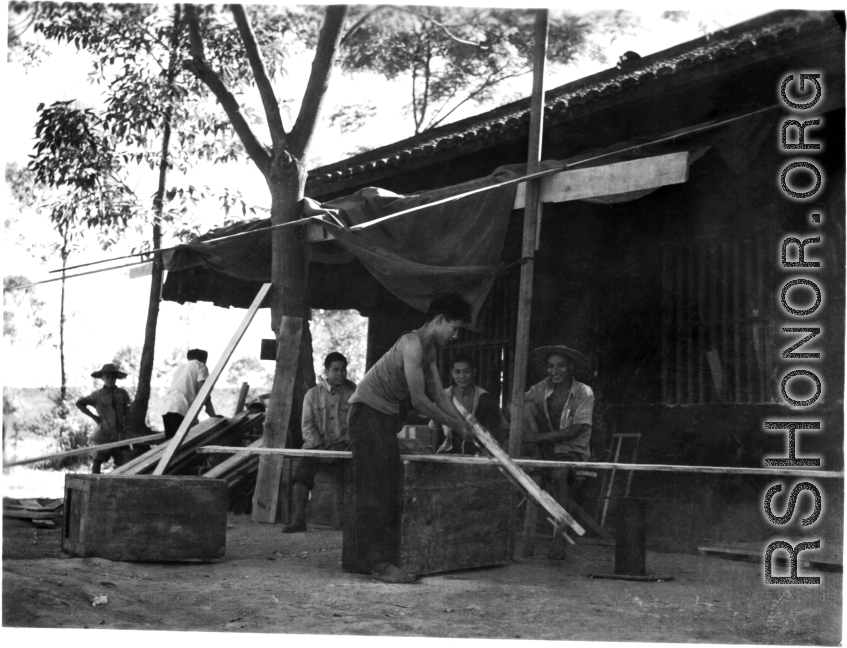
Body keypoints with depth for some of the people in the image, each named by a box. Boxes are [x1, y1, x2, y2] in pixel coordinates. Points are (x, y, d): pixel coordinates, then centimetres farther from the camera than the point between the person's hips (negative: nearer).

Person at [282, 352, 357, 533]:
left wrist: (343, 445, -15)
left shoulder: (353, 394, 7)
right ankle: (299, 519, -27)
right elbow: (307, 425, 4)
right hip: (316, 445, 2)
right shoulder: (313, 394, 11)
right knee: (301, 468, -25)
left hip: (344, 446, -2)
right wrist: (319, 447, -12)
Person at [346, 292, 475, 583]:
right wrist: (456, 426, -14)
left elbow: (440, 395, 13)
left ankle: (363, 558, 11)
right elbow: (419, 401, -21)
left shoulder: (429, 349, 11)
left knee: (387, 490, 8)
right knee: (374, 490, -11)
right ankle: (378, 562, -12)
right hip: (368, 411, -10)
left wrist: (466, 427, 6)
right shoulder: (412, 344, -20)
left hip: (385, 416, 10)